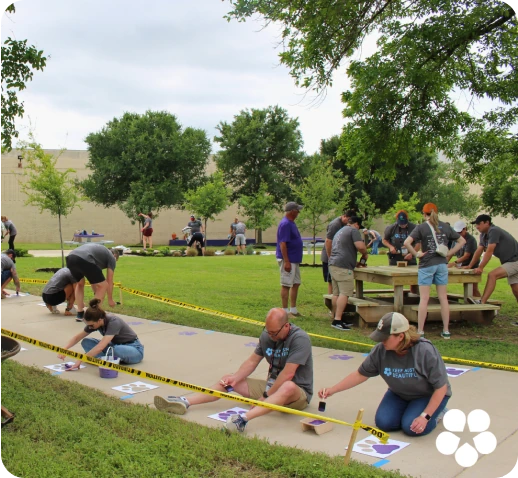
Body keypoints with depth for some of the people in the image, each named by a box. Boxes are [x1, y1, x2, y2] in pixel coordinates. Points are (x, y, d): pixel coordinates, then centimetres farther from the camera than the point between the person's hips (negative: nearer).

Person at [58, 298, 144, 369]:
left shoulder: (113, 322, -31)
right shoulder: (94, 323, -9)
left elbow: (100, 347, -39)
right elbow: (77, 338, 3)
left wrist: (80, 361, -39)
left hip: (134, 349, -7)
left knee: (117, 350, -42)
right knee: (86, 342, -9)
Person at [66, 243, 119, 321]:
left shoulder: (97, 249, 43)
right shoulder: (111, 258, 24)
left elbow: (93, 279, 49)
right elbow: (110, 281, 26)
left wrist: (97, 294, 57)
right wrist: (110, 299, 39)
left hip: (70, 258, 7)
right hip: (84, 260, -7)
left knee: (80, 283, 33)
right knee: (103, 285, 12)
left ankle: (80, 314, 25)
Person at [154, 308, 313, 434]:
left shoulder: (300, 339, -22)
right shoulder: (267, 335, 0)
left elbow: (288, 374, -27)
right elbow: (252, 361, 5)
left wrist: (266, 396, -23)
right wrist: (236, 377, -12)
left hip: (298, 393, -7)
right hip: (272, 386, 7)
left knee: (288, 387, -43)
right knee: (228, 380, 0)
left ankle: (244, 419, -60)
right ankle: (184, 402, -14)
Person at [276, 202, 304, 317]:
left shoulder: (291, 223, 13)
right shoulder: (285, 224, -18)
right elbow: (282, 243, -22)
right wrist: (286, 261, -25)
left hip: (295, 259, 10)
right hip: (288, 260, -10)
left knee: (296, 284, 15)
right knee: (286, 285, -3)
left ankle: (293, 310, 23)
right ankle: (285, 311, 3)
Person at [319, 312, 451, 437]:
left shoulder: (425, 351, -32)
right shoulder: (380, 350, -22)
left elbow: (441, 387, -23)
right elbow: (360, 374, -9)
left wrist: (425, 416, -29)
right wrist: (332, 390, -15)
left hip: (428, 395, -4)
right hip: (399, 395, 4)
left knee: (411, 428, -24)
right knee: (383, 423, -16)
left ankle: (438, 412, 7)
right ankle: (409, 410, 14)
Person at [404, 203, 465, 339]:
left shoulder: (421, 227, -6)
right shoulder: (445, 226, 7)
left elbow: (406, 242, -19)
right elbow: (462, 240, 14)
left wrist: (416, 254, -8)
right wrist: (449, 253, 8)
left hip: (427, 265, -4)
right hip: (442, 264, 4)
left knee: (424, 299, -1)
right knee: (443, 298, 9)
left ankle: (420, 331, 2)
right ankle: (446, 331, 14)